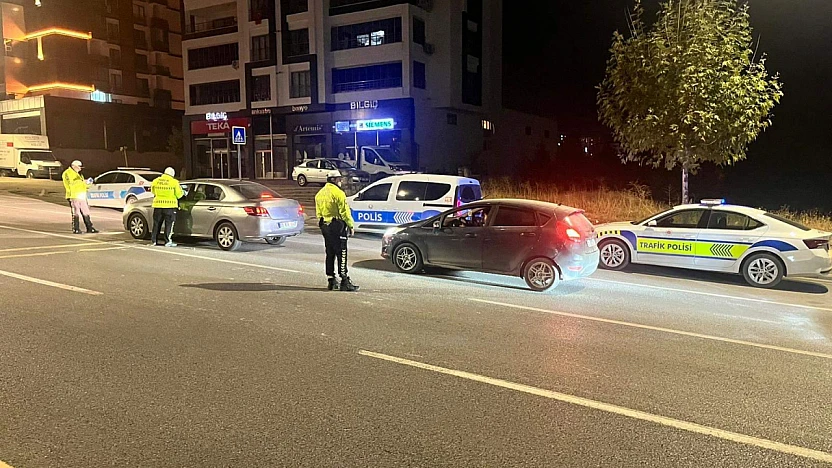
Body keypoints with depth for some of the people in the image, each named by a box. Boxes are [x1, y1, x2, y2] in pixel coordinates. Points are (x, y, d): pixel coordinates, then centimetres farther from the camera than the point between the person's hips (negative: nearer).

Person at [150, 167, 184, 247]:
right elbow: (179, 195, -4)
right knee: (169, 224, 2)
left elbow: (153, 192, 17)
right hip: (170, 205, -4)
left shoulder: (156, 181, 4)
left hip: (158, 205, 4)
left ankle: (153, 240, 17)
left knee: (157, 223, 13)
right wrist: (183, 193, 17)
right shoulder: (174, 182, -8)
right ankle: (168, 241, 0)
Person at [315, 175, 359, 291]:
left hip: (324, 226, 8)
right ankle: (345, 281, -6)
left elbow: (319, 213, 16)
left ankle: (331, 281, 15)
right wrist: (351, 226, -7)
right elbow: (344, 212, -15)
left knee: (330, 254, 13)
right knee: (341, 253, -6)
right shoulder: (338, 193, -13)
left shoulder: (319, 194, 13)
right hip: (337, 225, -8)